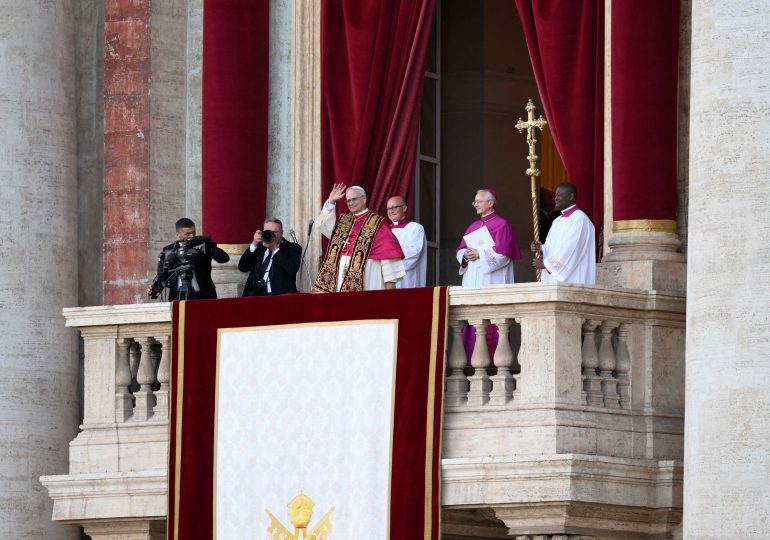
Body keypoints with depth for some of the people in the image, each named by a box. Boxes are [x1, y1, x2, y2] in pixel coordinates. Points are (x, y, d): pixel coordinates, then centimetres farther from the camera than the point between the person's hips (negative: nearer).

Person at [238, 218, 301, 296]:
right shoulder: (259, 247, 19)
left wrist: (275, 249, -9)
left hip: (280, 295, -3)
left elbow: (292, 270, -11)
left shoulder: (293, 248, 7)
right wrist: (254, 245, 0)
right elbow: (242, 267, 9)